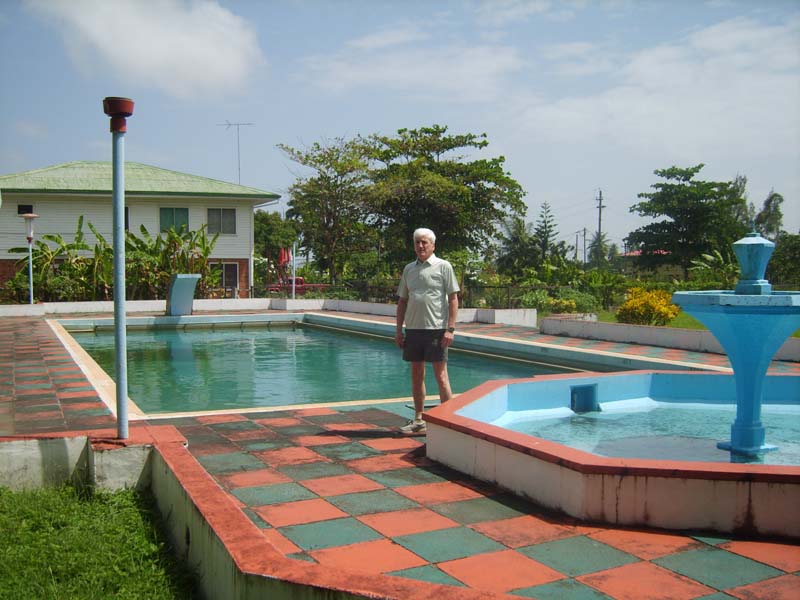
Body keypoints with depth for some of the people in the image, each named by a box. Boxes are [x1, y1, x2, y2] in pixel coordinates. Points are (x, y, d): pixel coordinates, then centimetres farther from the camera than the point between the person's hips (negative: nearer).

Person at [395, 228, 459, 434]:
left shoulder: (443, 266, -2)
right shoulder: (409, 269, 13)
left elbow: (453, 299, -6)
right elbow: (402, 301, 16)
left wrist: (450, 328, -13)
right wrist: (399, 329, 10)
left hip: (436, 328, -5)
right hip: (413, 328, 6)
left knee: (440, 375, -3)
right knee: (416, 374, 11)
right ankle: (418, 420, 20)